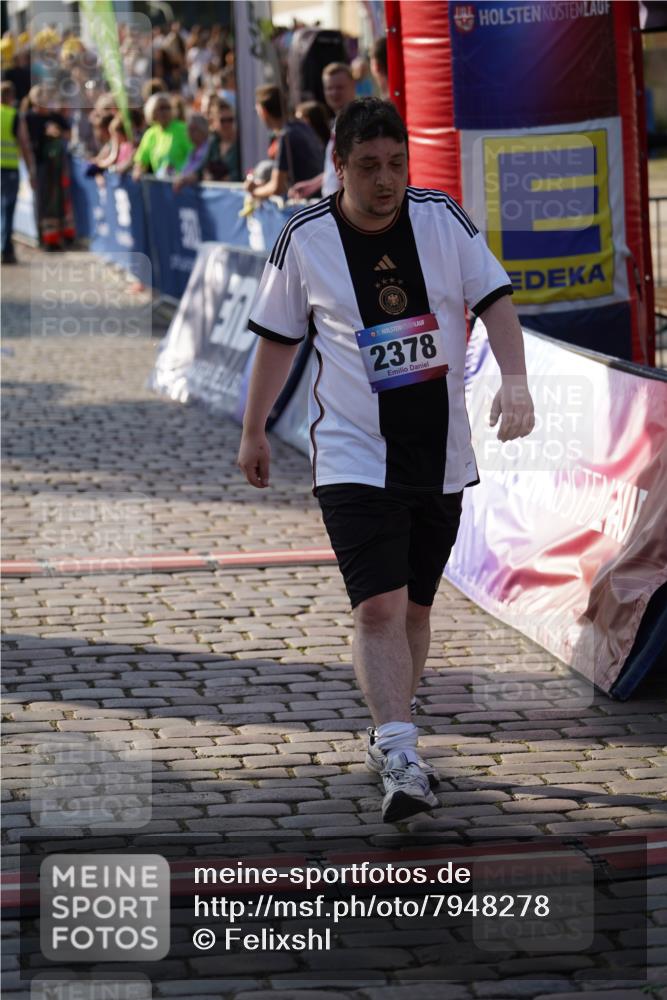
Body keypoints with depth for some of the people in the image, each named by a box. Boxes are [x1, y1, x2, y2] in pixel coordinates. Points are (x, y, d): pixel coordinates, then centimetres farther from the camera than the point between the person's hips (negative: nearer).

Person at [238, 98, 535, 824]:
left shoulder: (442, 218, -2)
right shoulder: (304, 240, -5)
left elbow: (493, 299, -2)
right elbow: (278, 337, 8)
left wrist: (514, 378, -20)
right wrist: (253, 431, 15)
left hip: (440, 455, 3)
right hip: (353, 457, -3)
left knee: (413, 607, 13)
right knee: (378, 607, -17)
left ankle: (387, 741, 31)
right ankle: (401, 762, -23)